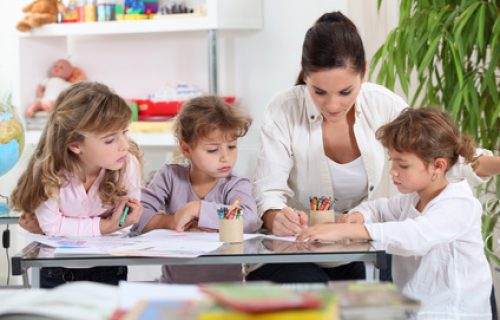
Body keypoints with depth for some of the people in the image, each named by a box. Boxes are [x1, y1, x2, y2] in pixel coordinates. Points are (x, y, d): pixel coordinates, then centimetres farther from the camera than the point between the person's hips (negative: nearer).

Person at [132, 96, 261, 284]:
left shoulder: (235, 185, 0)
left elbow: (249, 219, -22)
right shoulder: (170, 176, 6)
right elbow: (137, 216, -1)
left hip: (225, 283, -1)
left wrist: (197, 208, -20)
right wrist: (171, 222, -15)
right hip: (174, 284, 1)